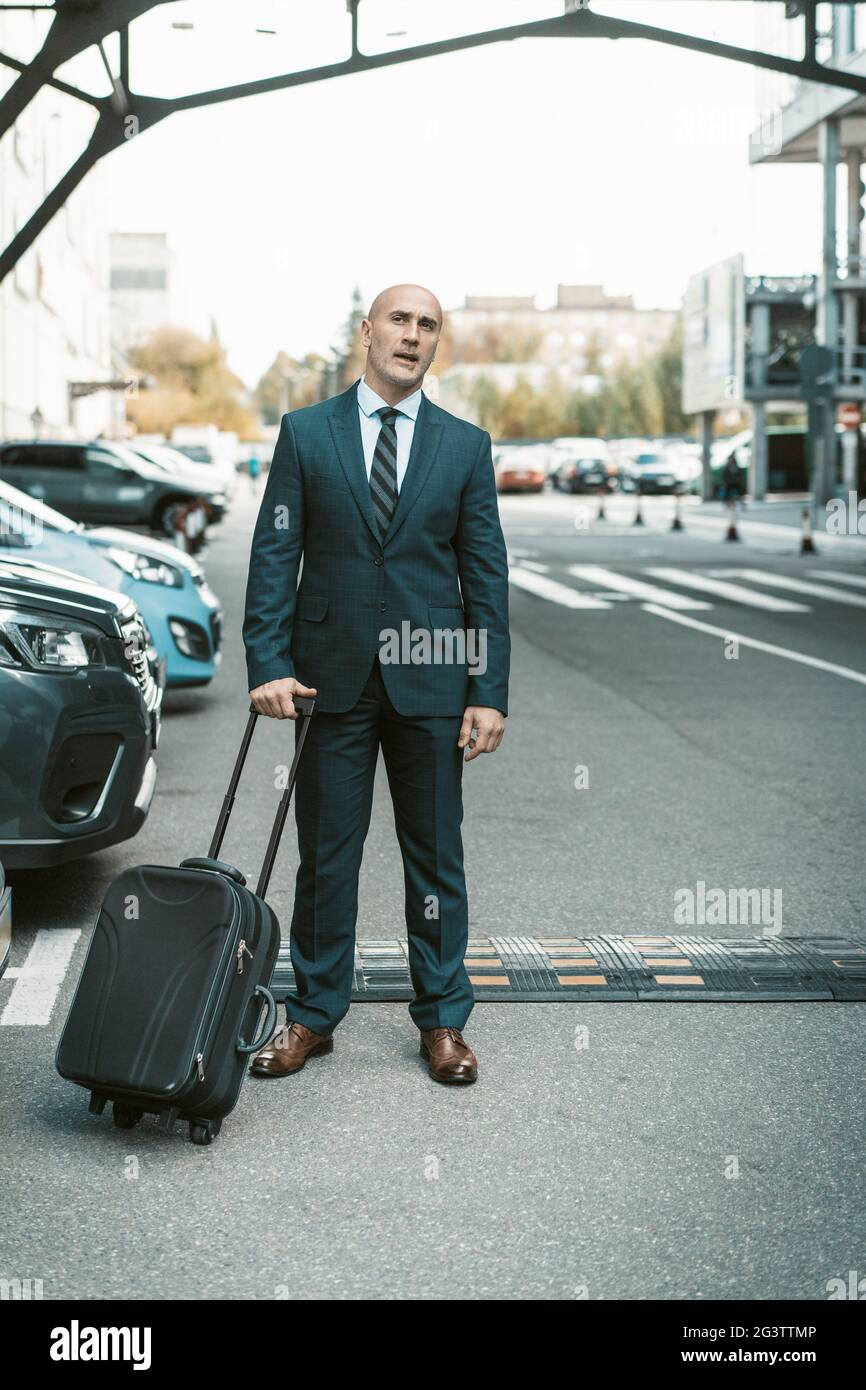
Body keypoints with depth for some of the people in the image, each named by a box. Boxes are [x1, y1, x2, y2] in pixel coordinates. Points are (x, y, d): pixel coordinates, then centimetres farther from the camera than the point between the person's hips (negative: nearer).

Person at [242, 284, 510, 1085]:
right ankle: (314, 1015, 19)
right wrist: (268, 664, -10)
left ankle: (442, 1020, 18)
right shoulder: (306, 432, 4)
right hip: (332, 678, 0)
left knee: (436, 854, 7)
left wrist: (490, 692, -3)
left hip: (430, 682, 1)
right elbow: (274, 554, 0)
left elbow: (486, 575, 3)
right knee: (325, 854, 7)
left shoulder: (466, 446, 6)